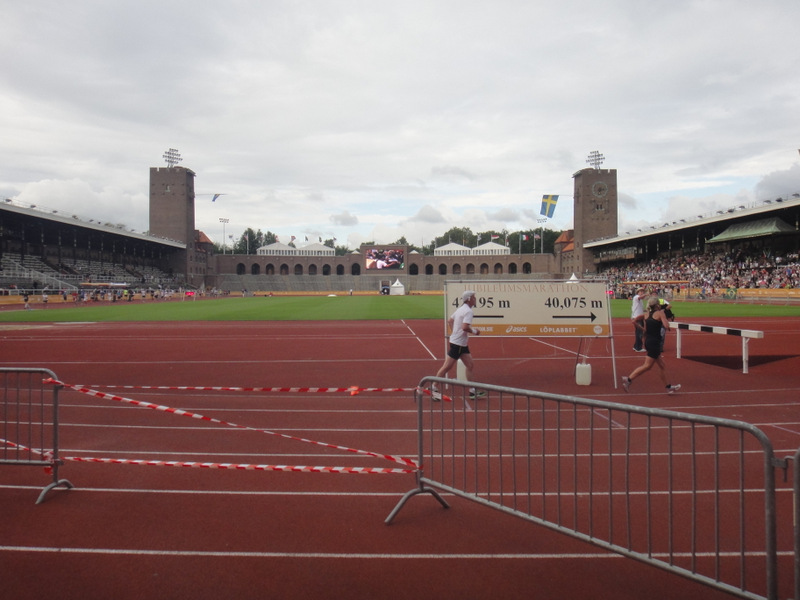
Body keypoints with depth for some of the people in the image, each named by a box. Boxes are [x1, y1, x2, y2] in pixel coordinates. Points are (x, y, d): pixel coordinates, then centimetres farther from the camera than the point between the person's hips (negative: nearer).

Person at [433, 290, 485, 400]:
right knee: (447, 367, -2)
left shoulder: (461, 309, 12)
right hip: (457, 344, -10)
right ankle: (434, 388, 8)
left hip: (462, 344, 10)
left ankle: (472, 391, 13)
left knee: (470, 365, 8)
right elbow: (464, 327, -29)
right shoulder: (468, 311, -17)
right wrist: (474, 331, -13)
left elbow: (449, 321, 21)